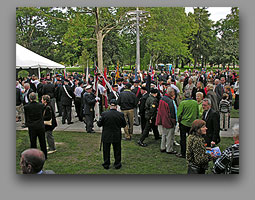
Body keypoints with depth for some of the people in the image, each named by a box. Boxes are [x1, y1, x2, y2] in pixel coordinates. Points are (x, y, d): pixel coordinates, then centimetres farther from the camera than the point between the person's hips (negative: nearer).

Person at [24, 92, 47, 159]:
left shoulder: (26, 107, -11)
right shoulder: (40, 105, -8)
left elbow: (26, 118, -1)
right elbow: (42, 115, 4)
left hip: (31, 127, -1)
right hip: (40, 126, 1)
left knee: (33, 142, 11)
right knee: (42, 142, 13)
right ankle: (44, 156, 24)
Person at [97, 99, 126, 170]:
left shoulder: (104, 114, -15)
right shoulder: (120, 114, -13)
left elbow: (99, 124, -7)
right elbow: (124, 125, -1)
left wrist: (98, 120, 13)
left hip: (106, 136, 0)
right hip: (117, 137, 0)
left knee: (106, 151, 16)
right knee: (117, 151, 17)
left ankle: (106, 165, 26)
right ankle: (117, 164, 26)